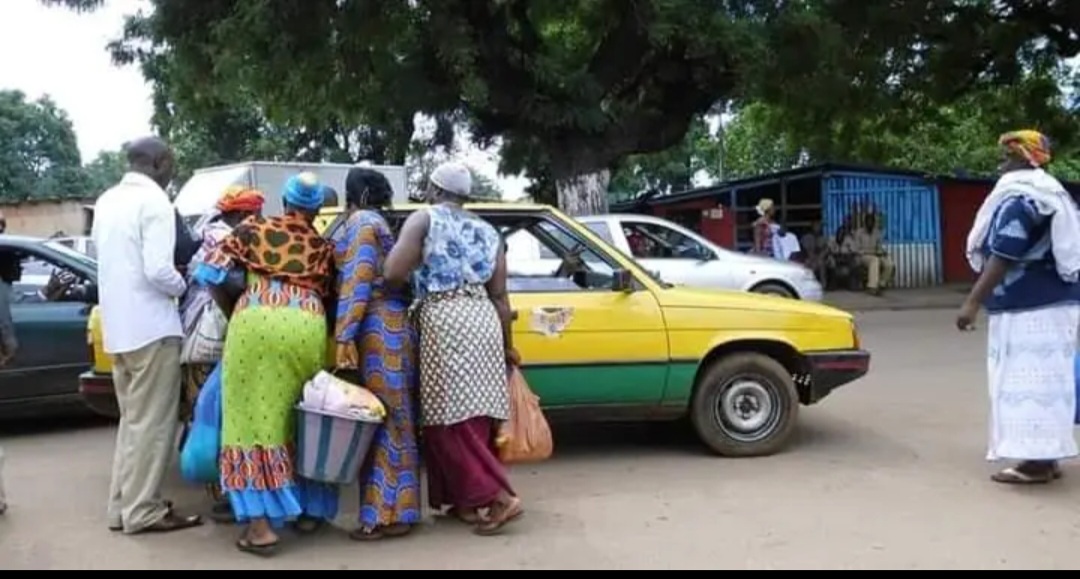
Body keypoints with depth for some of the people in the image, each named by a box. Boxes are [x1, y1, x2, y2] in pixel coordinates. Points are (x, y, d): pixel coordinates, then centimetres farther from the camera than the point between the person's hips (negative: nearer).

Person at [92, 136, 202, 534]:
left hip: (116, 327, 9)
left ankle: (122, 505, 21)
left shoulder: (106, 201, 14)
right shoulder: (153, 200, -13)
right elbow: (158, 270, -22)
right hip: (151, 326, -9)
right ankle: (141, 510, 5)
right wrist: (183, 287, -3)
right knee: (152, 422, -1)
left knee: (132, 418, 17)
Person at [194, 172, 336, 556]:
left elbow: (212, 272, 9)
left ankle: (261, 524, -3)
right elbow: (326, 295, 12)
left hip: (257, 321, -2)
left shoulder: (252, 229, 15)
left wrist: (234, 314, 21)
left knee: (254, 418, 0)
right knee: (299, 418, 17)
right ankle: (308, 506, 26)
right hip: (307, 327, 3)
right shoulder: (323, 248, 20)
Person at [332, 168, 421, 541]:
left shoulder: (360, 222, -5)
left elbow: (357, 282, -15)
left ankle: (386, 514, -6)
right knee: (390, 418, 9)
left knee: (382, 419, -9)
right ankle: (394, 510, 13)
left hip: (378, 327, -9)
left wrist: (344, 337, -19)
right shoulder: (374, 223, 23)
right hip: (391, 324, 9)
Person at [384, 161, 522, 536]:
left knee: (450, 417, -3)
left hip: (444, 321, -6)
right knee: (474, 416, 10)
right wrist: (507, 345, 20)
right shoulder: (487, 232, 17)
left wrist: (413, 287, 12)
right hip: (482, 320, 6)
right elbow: (499, 297, 13)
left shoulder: (424, 219, 3)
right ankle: (466, 501, 16)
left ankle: (499, 497, -8)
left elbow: (393, 274, -10)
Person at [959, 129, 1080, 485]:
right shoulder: (1047, 192, 17)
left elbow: (1003, 257, -23)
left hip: (1031, 308, -11)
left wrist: (973, 302, -22)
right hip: (1049, 301, 11)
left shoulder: (1019, 196, -16)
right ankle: (1046, 457, 19)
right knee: (1044, 380, 13)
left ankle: (1037, 462, -3)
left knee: (1027, 381, -7)